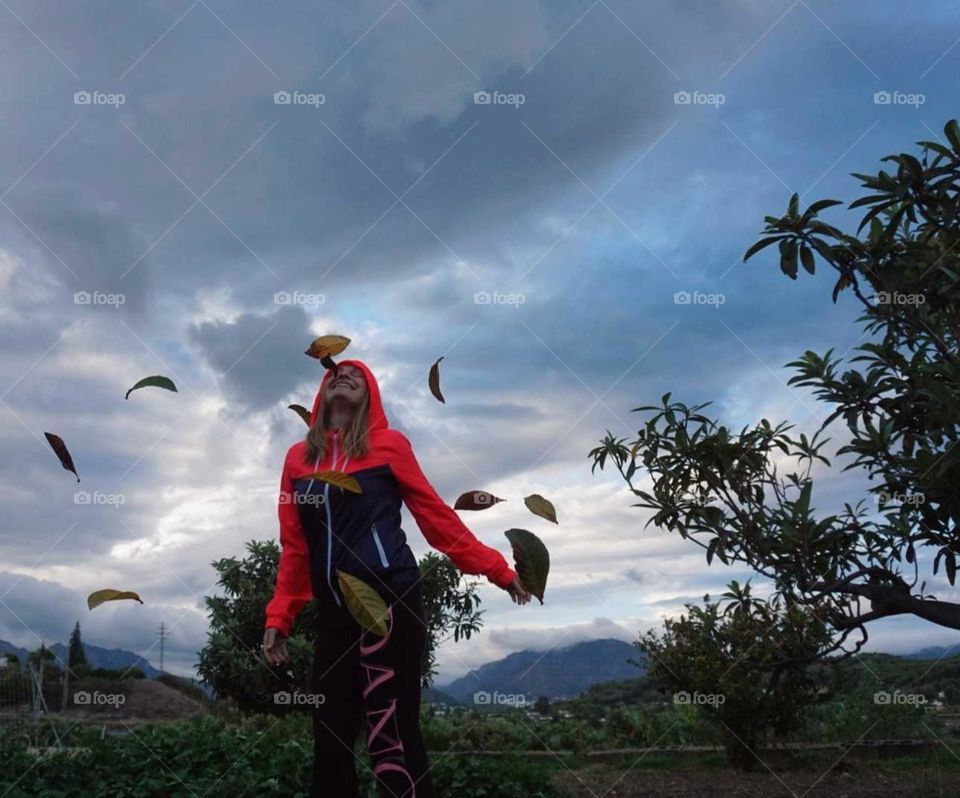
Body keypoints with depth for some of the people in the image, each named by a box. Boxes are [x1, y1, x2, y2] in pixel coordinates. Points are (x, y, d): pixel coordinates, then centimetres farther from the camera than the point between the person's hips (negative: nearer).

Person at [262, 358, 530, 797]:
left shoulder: (389, 445, 3)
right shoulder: (298, 457, 14)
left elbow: (436, 515, 5)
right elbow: (295, 547, 16)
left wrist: (497, 570, 4)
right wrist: (279, 616, 11)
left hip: (389, 600, -4)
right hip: (335, 612, 5)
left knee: (391, 733, -5)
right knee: (330, 735, 9)